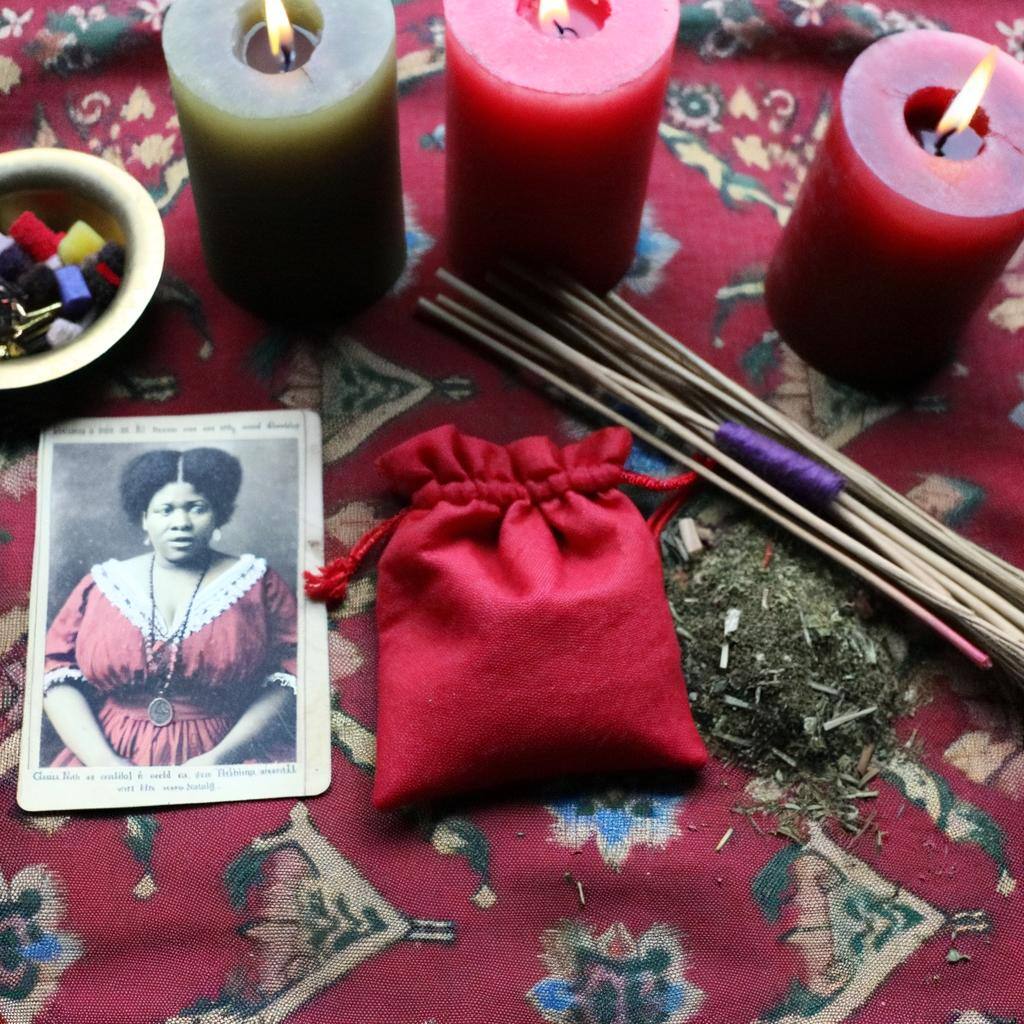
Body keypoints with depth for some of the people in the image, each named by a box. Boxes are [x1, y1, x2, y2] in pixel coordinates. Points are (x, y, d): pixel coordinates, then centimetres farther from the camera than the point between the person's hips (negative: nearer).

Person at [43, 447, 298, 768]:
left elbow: (288, 676, 0)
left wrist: (223, 757, -12)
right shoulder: (104, 583, 12)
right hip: (112, 759, 2)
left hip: (229, 762, -1)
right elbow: (58, 673, 7)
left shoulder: (257, 582, 7)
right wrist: (102, 759, -8)